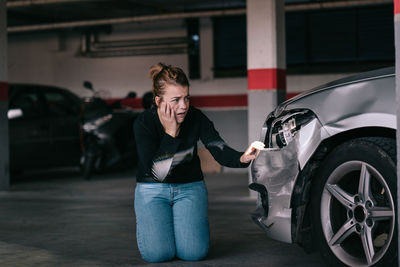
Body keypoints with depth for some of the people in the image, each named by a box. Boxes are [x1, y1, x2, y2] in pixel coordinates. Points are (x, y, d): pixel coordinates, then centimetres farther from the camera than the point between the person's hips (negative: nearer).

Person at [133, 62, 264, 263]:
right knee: (157, 253, -19)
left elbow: (219, 149, -23)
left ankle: (181, 223, 16)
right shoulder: (144, 123, -18)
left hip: (190, 187, 2)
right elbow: (156, 172, -26)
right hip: (152, 189, -1)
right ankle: (147, 224, 15)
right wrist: (170, 132, -30)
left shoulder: (196, 118, -12)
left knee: (194, 252, -18)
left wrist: (242, 158, -44)